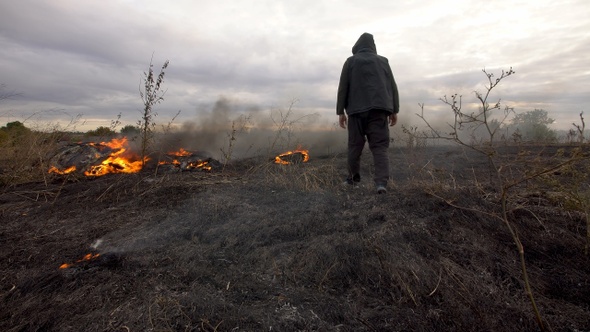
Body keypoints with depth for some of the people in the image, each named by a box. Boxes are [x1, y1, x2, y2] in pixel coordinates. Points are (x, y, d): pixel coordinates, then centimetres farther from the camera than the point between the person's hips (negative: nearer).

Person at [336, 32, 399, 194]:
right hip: (379, 109, 1)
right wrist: (394, 110, 14)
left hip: (357, 110, -1)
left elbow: (343, 88, 5)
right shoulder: (383, 61, 18)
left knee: (355, 145, 8)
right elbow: (393, 87, 13)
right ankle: (381, 182, -18)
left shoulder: (350, 61, 12)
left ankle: (352, 179, 16)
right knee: (380, 146, -4)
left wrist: (340, 111, 6)